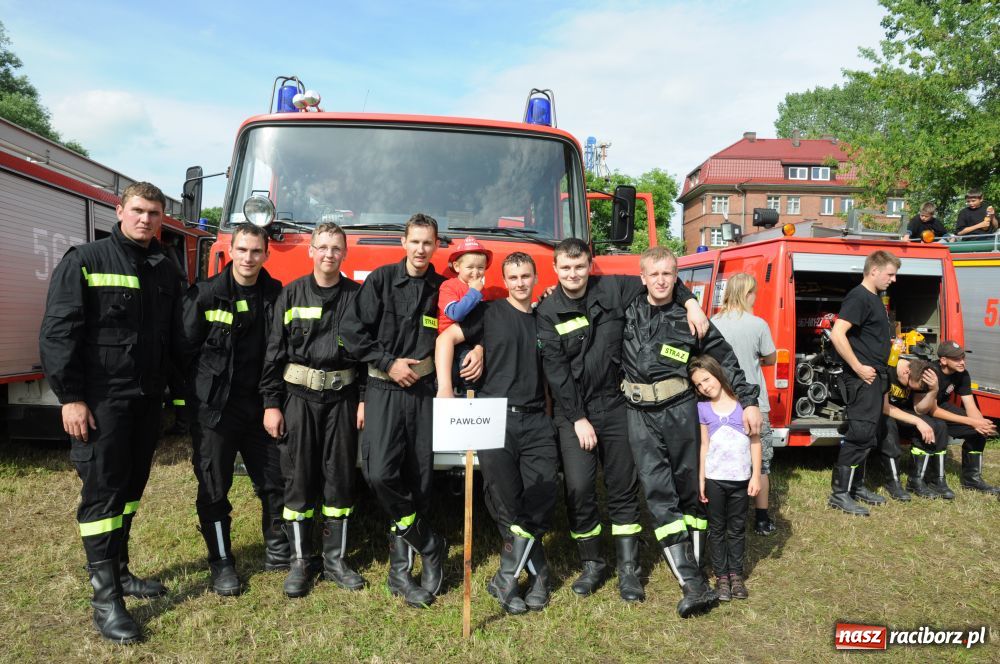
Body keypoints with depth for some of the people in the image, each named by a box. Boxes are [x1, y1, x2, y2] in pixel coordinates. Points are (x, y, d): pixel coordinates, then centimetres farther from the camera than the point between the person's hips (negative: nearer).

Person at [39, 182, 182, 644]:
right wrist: (70, 397, -16)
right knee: (103, 492, -3)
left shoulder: (165, 271, 11)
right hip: (102, 399, -6)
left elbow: (176, 336, 16)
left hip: (147, 399, 6)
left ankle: (119, 571, 29)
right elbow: (57, 332, -11)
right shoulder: (85, 261, -6)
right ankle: (105, 597, 4)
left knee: (131, 488, 14)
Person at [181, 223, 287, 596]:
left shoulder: (276, 295, 3)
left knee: (274, 481, 9)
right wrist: (188, 401, -5)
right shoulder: (205, 295, -6)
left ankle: (278, 552, 26)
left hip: (260, 407, 3)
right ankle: (221, 563, 21)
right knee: (214, 489, 6)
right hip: (214, 408, -3)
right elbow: (186, 349, -3)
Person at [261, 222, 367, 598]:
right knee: (298, 479, 4)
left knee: (340, 479, 6)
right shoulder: (292, 295, 3)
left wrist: (364, 400, -2)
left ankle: (335, 559, 19)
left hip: (342, 398, 1)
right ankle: (299, 561, 17)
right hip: (299, 397, 0)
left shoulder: (357, 296, 4)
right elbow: (274, 352, 2)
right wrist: (271, 404, -3)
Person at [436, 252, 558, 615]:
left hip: (536, 421, 4)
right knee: (504, 500, -5)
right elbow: (446, 338, -6)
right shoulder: (490, 313, 4)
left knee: (541, 499, -3)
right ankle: (537, 571, 13)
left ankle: (507, 577, 12)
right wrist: (445, 388, -16)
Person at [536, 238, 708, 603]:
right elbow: (556, 370, -9)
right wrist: (578, 419, -12)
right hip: (573, 411, -1)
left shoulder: (612, 289, -1)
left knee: (623, 488, 6)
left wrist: (690, 302, -3)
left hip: (614, 405, 2)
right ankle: (592, 564, 15)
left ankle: (629, 569, 19)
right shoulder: (548, 312, -5)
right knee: (579, 488, -7)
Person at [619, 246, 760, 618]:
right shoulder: (627, 311, 5)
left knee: (689, 489, 9)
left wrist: (749, 402, -2)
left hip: (680, 410, 0)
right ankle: (693, 586, -6)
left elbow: (726, 360, 4)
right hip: (640, 415, 0)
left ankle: (694, 567, 24)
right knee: (659, 495, -7)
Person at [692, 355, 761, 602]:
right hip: (715, 479, 1)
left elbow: (755, 441, -2)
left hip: (741, 479, -1)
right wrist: (701, 480, 2)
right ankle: (721, 575, 20)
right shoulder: (703, 409, -1)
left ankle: (736, 574, 24)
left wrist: (756, 476, -4)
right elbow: (704, 446, 4)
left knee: (737, 528, 12)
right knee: (717, 528, 9)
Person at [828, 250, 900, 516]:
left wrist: (882, 372, 19)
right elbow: (837, 334, -27)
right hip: (863, 378, -10)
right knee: (859, 434, -9)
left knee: (869, 434, 15)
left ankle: (857, 485, 26)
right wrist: (858, 367, -23)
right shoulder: (858, 297, -15)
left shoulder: (874, 298, 16)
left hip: (876, 377, 10)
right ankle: (840, 493, -2)